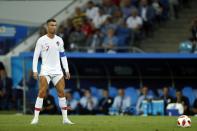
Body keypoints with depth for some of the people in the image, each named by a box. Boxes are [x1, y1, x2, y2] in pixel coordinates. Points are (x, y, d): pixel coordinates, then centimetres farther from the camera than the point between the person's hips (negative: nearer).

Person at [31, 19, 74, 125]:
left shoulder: (59, 40, 9)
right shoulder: (41, 40, -3)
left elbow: (63, 55, 16)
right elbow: (35, 56, -3)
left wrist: (66, 70, 11)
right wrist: (35, 71, -11)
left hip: (57, 70, 4)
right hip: (45, 70, -4)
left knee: (61, 92, -1)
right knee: (42, 92, -13)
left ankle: (65, 118, 4)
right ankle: (36, 118, -10)